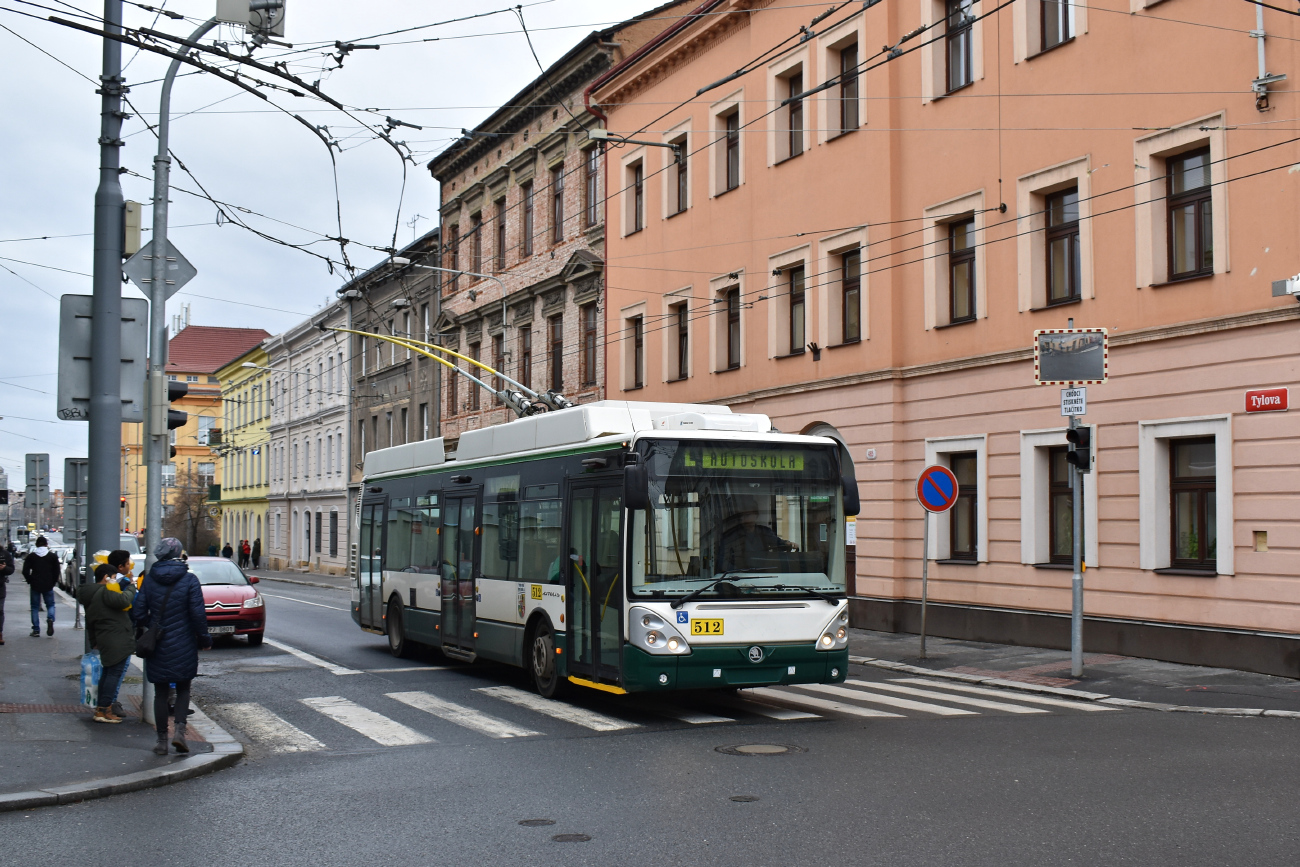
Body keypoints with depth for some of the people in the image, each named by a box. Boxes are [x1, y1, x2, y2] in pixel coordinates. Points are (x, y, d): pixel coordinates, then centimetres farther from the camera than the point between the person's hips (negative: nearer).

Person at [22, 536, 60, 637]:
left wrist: (30, 581, 10)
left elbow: (25, 571, -3)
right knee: (50, 605, 12)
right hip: (48, 585, 0)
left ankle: (36, 630, 4)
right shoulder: (53, 556, 2)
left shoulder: (31, 556, 1)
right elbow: (57, 571, 0)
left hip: (35, 585, 0)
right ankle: (50, 619, -20)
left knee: (35, 607, 7)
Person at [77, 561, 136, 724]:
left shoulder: (90, 595, 17)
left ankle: (101, 706, 24)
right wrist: (130, 587, -12)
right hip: (119, 642, -10)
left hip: (105, 641, 10)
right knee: (115, 673, -6)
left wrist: (94, 642, 33)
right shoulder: (105, 592, -14)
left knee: (108, 672, 19)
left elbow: (90, 623, 25)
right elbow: (124, 600, -30)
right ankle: (104, 710, -5)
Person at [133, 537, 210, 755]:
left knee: (161, 693, 11)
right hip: (183, 647, -2)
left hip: (157, 647, 2)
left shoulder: (149, 580, -2)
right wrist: (204, 638, 2)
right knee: (183, 689, 13)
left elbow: (138, 614, -1)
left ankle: (162, 740, 13)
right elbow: (198, 614, -11)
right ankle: (179, 729, -6)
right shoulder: (189, 579, -9)